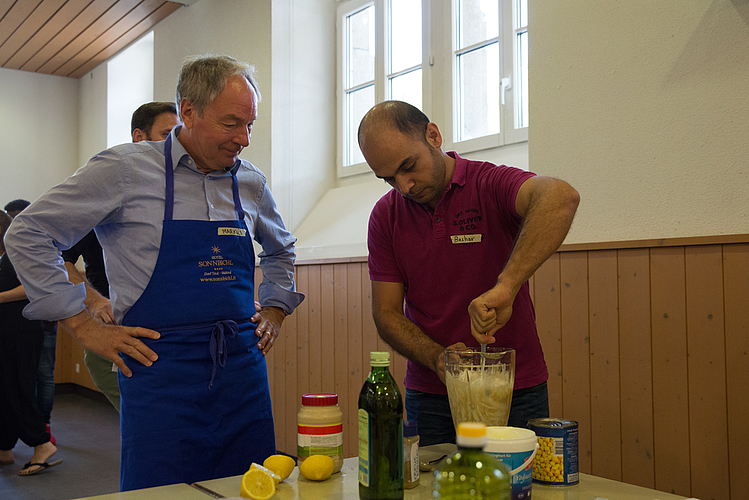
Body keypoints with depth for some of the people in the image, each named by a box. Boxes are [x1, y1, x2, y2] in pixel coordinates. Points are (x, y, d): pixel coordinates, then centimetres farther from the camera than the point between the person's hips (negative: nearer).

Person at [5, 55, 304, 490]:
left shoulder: (251, 183, 10)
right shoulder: (125, 169, -5)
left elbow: (281, 249, 30)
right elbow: (28, 237, -1)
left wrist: (275, 312, 16)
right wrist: (85, 327, -4)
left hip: (244, 370, 5)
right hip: (161, 369, -4)